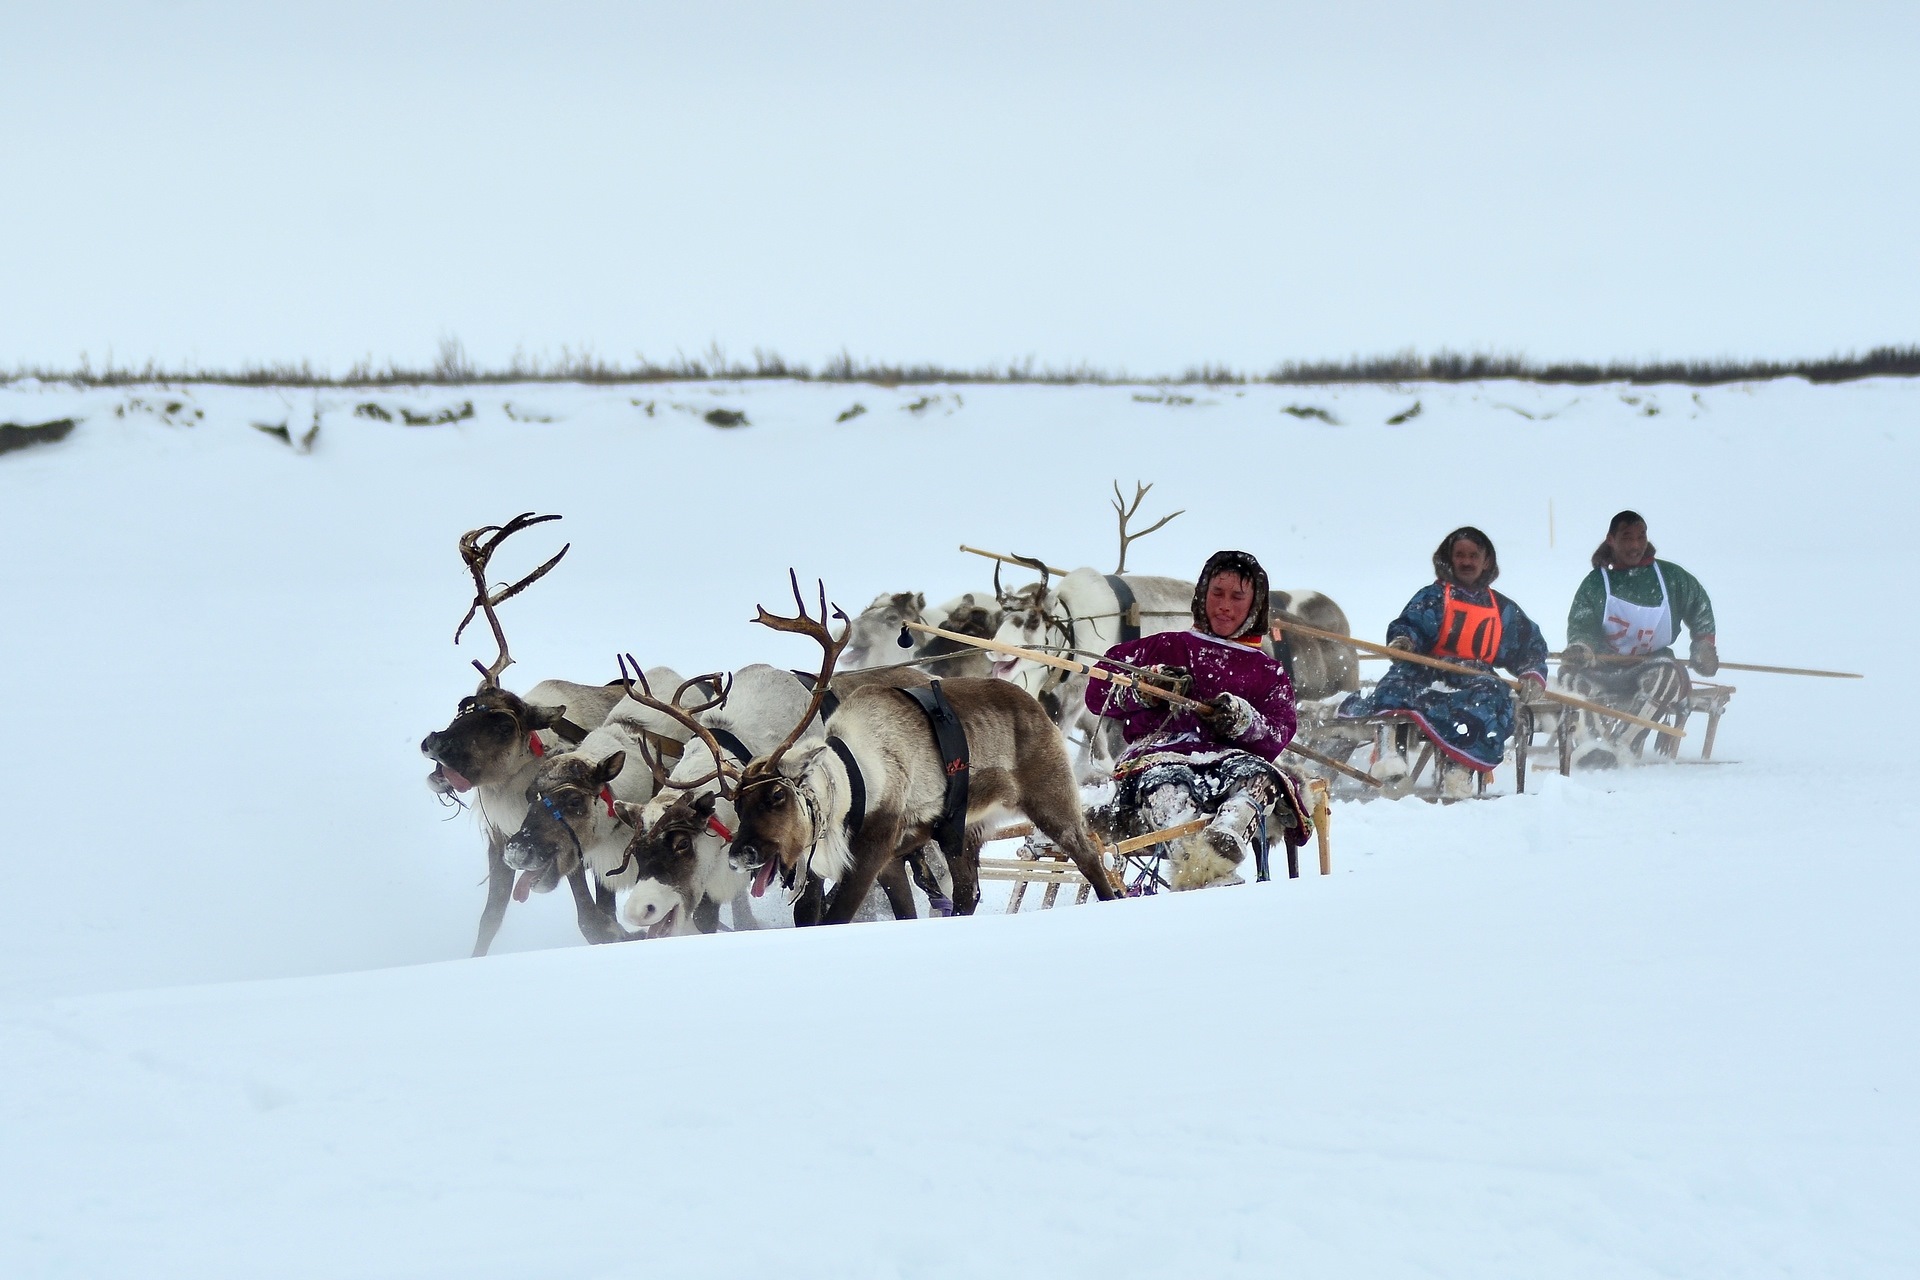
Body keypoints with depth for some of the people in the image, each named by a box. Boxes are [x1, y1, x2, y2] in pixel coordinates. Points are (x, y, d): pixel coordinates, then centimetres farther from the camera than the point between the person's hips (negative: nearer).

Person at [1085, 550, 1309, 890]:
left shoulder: (1269, 674, 30)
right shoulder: (1168, 647, 30)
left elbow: (1277, 738, 12)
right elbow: (1098, 693, 21)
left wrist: (1245, 722, -11)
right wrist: (1147, 688, 1)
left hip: (1227, 759, 1)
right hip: (1158, 754, -1)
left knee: (1258, 774, -37)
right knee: (1167, 783, -39)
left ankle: (1222, 844, -68)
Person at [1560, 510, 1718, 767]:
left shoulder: (1669, 577, 5)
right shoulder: (1596, 582, 4)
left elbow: (1700, 605, 20)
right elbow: (1580, 627, -4)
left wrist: (1703, 644, 10)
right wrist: (1581, 647, -27)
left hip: (1651, 662, 0)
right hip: (1604, 666, 0)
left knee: (1667, 673, -36)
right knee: (1573, 672, -31)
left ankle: (1615, 743, -40)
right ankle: (1590, 742, -50)